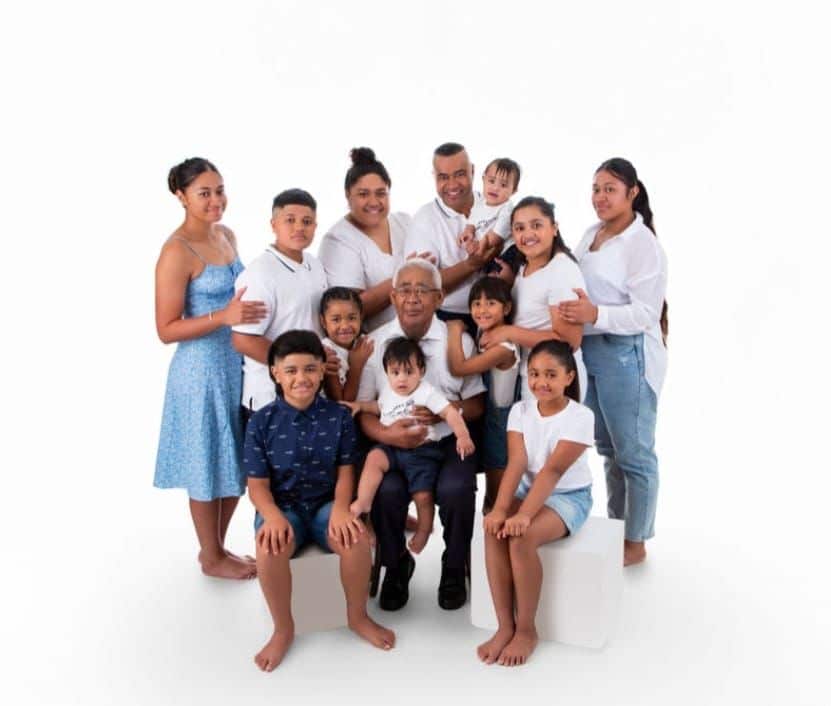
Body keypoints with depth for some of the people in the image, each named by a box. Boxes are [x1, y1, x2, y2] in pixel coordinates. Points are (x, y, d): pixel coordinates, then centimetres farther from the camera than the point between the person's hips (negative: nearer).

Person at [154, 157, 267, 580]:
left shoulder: (226, 235, 7)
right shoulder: (176, 252, -17)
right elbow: (166, 330, -18)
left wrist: (249, 310, 4)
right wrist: (224, 317, -28)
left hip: (239, 361, 8)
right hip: (203, 367, -8)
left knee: (238, 461, 16)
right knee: (210, 466, 7)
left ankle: (217, 546, 35)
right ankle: (212, 557, 27)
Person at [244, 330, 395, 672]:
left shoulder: (338, 416, -1)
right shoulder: (262, 422, -5)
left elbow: (345, 471, 0)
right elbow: (258, 484, -4)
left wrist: (341, 507, -20)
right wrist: (273, 515, -25)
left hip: (325, 503, 1)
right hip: (281, 506, -1)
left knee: (357, 539, -29)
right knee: (269, 548, -34)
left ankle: (358, 617, 1)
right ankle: (283, 629, -6)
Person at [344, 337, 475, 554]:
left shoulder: (426, 392, -7)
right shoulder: (387, 391, 11)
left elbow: (450, 412, -13)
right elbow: (379, 407, 33)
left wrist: (463, 436, -27)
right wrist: (359, 406, 16)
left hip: (422, 451, -4)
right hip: (392, 448, 4)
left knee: (423, 496, -5)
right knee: (374, 457, -28)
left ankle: (423, 530, 23)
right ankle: (362, 503, -27)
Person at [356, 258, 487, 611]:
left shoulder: (459, 340, 3)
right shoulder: (374, 343, 1)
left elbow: (476, 405, 6)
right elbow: (360, 409, 0)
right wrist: (385, 434, -21)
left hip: (448, 440, 0)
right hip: (393, 443, 0)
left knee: (456, 489, -28)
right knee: (386, 490, -28)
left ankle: (454, 569, 5)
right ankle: (396, 566, 6)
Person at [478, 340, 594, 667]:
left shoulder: (580, 417, -16)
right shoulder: (520, 410, -2)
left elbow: (552, 471, -25)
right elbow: (516, 464, -11)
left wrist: (524, 515, -34)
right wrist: (500, 508, -26)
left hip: (569, 496, -4)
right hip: (528, 491, 4)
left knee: (521, 537, -30)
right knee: (494, 529, -26)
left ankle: (526, 630, -10)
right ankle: (505, 626, -14)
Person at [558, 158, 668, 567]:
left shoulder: (643, 244, -14)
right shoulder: (591, 235, 10)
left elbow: (646, 312, -20)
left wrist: (596, 315, -32)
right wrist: (574, 312, 0)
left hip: (628, 356, -8)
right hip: (591, 352, 8)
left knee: (633, 452, 5)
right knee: (607, 447, 19)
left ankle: (635, 542, 20)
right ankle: (615, 528, 35)